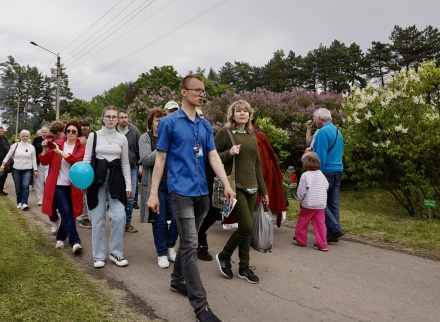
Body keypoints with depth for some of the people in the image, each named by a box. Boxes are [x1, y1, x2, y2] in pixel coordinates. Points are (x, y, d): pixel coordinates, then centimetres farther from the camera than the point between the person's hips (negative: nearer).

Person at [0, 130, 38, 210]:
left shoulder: (31, 147, 1)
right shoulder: (15, 145, 0)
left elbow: (34, 159, 5)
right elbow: (8, 156, 5)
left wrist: (35, 170, 2)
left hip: (27, 170, -1)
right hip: (16, 169, 1)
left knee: (25, 186, -16)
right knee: (18, 187, 6)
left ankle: (24, 203, -18)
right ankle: (19, 202, 22)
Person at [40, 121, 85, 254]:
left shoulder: (81, 147, 0)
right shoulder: (57, 144, 2)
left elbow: (77, 160, -21)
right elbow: (45, 162, 1)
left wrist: (59, 152, -27)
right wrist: (45, 149, -16)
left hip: (73, 186, 1)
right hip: (58, 184, -1)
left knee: (68, 213, 9)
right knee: (66, 212, -10)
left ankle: (60, 238, 30)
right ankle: (75, 242, -10)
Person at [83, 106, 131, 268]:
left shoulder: (122, 138, 7)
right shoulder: (94, 136, 2)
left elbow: (125, 163, 10)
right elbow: (87, 159, 2)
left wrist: (128, 184, 4)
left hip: (116, 178, 1)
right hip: (97, 178, -1)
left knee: (119, 216, -9)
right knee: (98, 218, 4)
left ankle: (115, 252, 9)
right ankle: (99, 255, 17)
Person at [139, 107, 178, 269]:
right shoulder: (145, 138, 1)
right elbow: (145, 160, -12)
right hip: (155, 185, -2)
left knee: (177, 218, 3)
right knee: (159, 221, 4)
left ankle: (170, 246, 28)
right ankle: (162, 254, 19)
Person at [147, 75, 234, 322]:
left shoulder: (205, 125, 11)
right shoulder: (169, 122, -4)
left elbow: (213, 156, 5)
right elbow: (161, 158, -3)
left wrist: (227, 184, -7)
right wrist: (154, 193, -5)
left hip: (202, 192, 6)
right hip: (182, 191, -6)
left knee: (188, 241, 17)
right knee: (190, 245, -7)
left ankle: (177, 279, 37)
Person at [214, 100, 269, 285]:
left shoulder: (252, 134, 14)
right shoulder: (225, 132, -4)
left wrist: (263, 190, 16)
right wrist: (229, 153, -20)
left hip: (251, 187, 6)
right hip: (235, 186, -6)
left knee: (246, 228, 8)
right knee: (247, 227, -11)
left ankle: (244, 267, 22)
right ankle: (224, 256, 13)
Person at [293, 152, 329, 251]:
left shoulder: (305, 175, -12)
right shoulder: (321, 175, 5)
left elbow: (301, 191, -11)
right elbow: (326, 187, 11)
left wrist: (300, 201, 4)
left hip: (308, 204, -5)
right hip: (321, 204, 5)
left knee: (302, 221, 13)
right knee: (320, 223, 6)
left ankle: (300, 239, 26)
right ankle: (322, 244, 4)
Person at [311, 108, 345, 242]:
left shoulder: (323, 132, -13)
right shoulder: (337, 131, 15)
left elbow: (321, 156, -17)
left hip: (327, 171, -9)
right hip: (338, 170, 9)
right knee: (333, 202, 10)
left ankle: (335, 228, -5)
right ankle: (333, 232, 14)